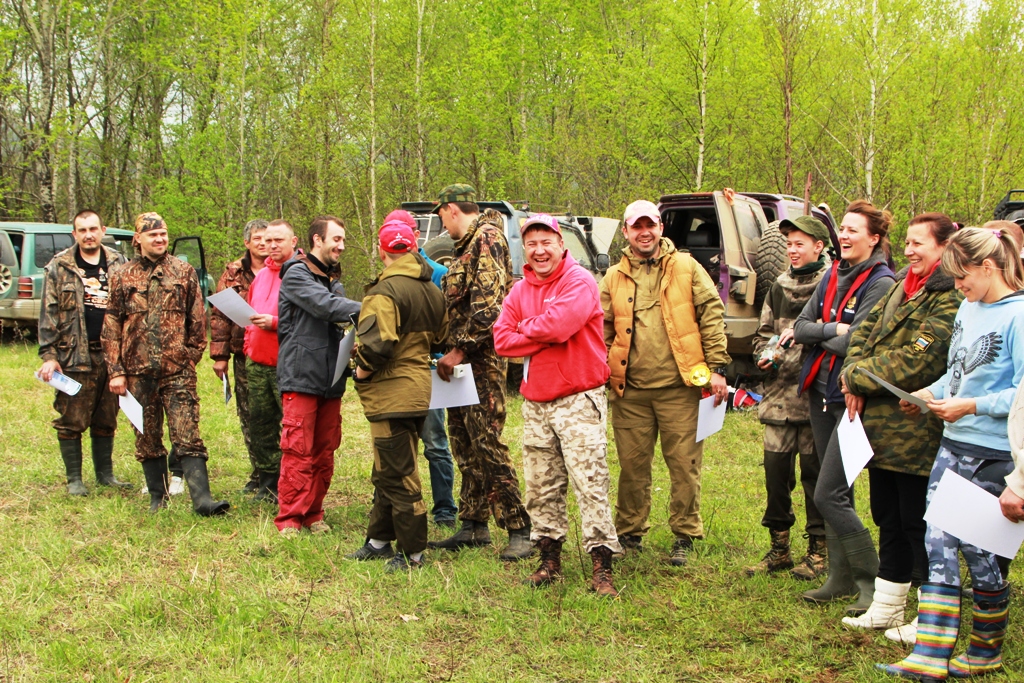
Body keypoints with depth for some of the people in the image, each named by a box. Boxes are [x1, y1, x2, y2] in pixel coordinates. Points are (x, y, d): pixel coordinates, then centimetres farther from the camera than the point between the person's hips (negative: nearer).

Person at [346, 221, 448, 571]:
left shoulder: (385, 292, -19)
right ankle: (379, 540, 29)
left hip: (392, 394, -9)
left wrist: (364, 368, -12)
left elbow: (379, 342, -29)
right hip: (418, 390, 10)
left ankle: (412, 553, 4)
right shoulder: (432, 291, 10)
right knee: (387, 472, 19)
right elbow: (441, 336, 21)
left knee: (399, 476, -2)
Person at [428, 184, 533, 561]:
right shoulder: (467, 246, 20)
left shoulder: (487, 237, -11)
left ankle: (519, 530, -6)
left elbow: (488, 304, -21)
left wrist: (459, 349, -20)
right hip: (462, 360, 10)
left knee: (487, 443, -11)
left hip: (482, 359, -10)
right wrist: (452, 351, 16)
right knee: (463, 443, 12)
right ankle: (473, 526, 20)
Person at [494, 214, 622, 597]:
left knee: (590, 484, -9)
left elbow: (559, 324, -22)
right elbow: (502, 340, 4)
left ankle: (602, 568, -6)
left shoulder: (579, 281, -7)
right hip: (535, 403, 7)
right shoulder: (520, 291, 13)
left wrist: (525, 328, -3)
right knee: (541, 487, 10)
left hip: (578, 400, -7)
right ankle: (549, 561, 21)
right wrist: (545, 336, -10)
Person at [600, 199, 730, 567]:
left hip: (680, 386, -2)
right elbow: (602, 330, 12)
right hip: (630, 390, 2)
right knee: (632, 465, 9)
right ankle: (629, 533, 23)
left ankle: (685, 536, 14)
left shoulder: (687, 268, 5)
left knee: (684, 464, 1)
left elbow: (712, 315, 2)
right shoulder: (614, 278, 11)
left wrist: (716, 368, -4)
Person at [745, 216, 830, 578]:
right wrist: (766, 354, 3)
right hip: (780, 395, 6)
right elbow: (763, 333, 22)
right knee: (775, 470, 7)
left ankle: (818, 549, 15)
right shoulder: (779, 287, 16)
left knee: (814, 472, 2)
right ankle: (779, 547, 19)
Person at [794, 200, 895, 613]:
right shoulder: (832, 276, 10)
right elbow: (800, 326, 4)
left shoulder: (881, 284, -12)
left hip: (851, 398, -7)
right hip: (820, 393, 8)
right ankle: (841, 577, 23)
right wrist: (832, 330, -13)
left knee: (828, 495, -10)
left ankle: (873, 580, 3)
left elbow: (855, 343, -19)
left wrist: (815, 335, -4)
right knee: (837, 492, 13)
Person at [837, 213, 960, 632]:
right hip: (882, 425, 9)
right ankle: (886, 608, 29)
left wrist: (858, 376, -13)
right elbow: (865, 331, 11)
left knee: (917, 525, 0)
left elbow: (918, 361, -22)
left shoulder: (951, 298, -16)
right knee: (889, 520, 17)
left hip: (917, 430, -9)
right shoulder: (902, 286, 13)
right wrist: (855, 379, -7)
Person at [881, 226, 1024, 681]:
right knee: (939, 547, 3)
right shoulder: (968, 308, 9)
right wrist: (930, 393, 6)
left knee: (979, 555, 5)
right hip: (952, 445, 8)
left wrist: (972, 406, -20)